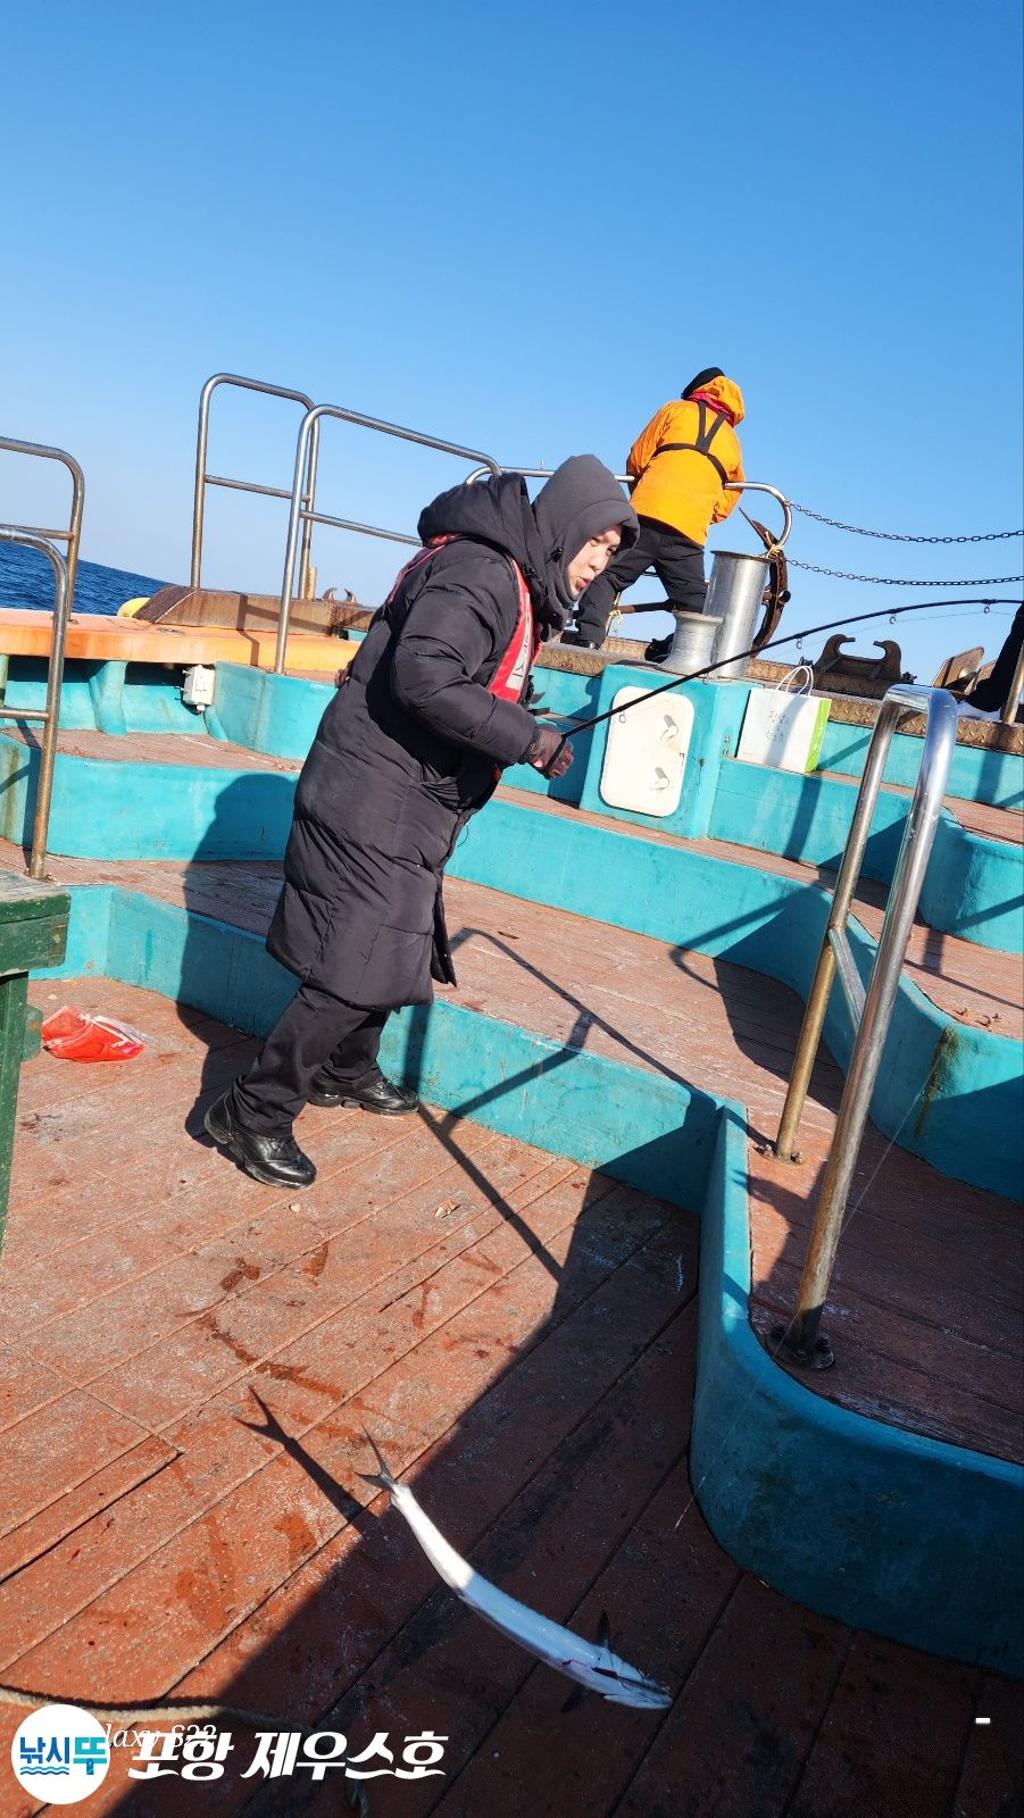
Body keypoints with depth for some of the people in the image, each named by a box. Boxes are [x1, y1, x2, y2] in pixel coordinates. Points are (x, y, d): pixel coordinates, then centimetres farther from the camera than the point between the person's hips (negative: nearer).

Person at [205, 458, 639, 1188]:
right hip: (375, 797, -10)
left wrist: (528, 736, 5)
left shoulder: (519, 585, 17)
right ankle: (255, 1112, 3)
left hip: (409, 802, 11)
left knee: (397, 944, 20)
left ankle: (346, 1070, 40)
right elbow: (423, 676, -29)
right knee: (360, 963, -9)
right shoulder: (479, 571, -16)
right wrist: (527, 739, -24)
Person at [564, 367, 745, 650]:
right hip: (691, 530, 3)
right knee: (693, 600, 8)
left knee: (605, 574, -1)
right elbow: (726, 502, 23)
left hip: (649, 513, -3)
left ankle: (589, 635, -18)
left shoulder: (676, 410, 19)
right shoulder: (732, 441, 29)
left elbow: (637, 459, 15)